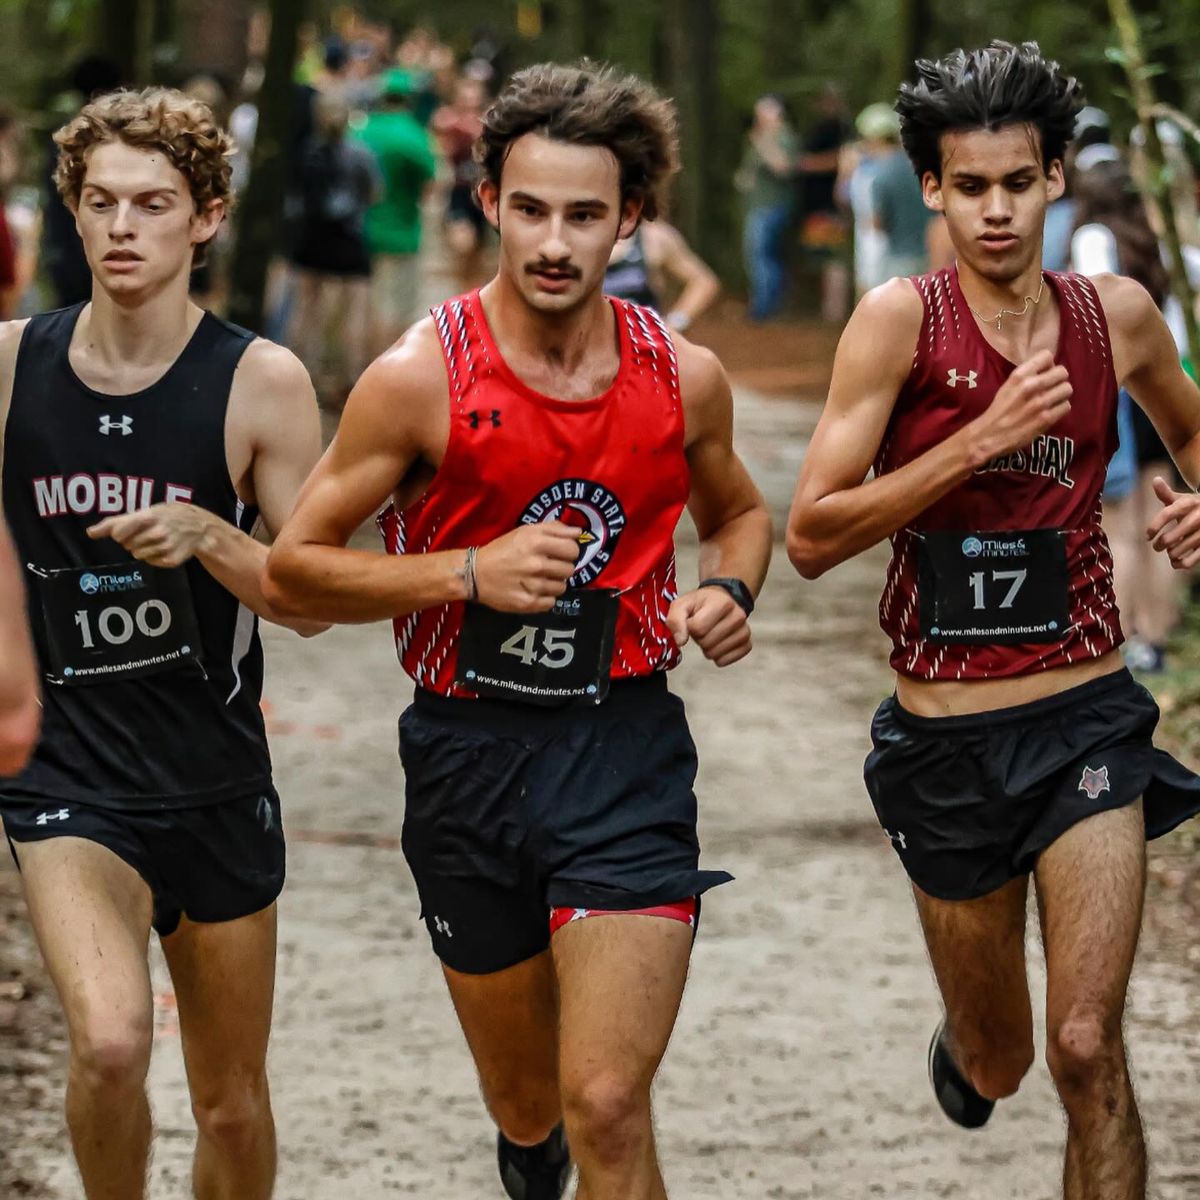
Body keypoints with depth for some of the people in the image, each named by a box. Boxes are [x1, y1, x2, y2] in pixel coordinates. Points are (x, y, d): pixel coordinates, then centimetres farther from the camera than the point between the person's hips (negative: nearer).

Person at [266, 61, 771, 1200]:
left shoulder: (684, 378, -2)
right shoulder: (419, 378, -10)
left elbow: (739, 514, 20)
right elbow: (291, 568, -6)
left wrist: (728, 592, -3)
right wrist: (470, 572, -19)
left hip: (627, 750, 0)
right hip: (470, 753, 0)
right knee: (526, 1100, 18)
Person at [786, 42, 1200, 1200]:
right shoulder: (902, 320, -9)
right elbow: (811, 536, -15)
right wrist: (979, 441, -22)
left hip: (1086, 721, 1)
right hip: (946, 743, 0)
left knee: (1085, 1050, -15)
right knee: (997, 1067, 17)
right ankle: (965, 1048, 55)